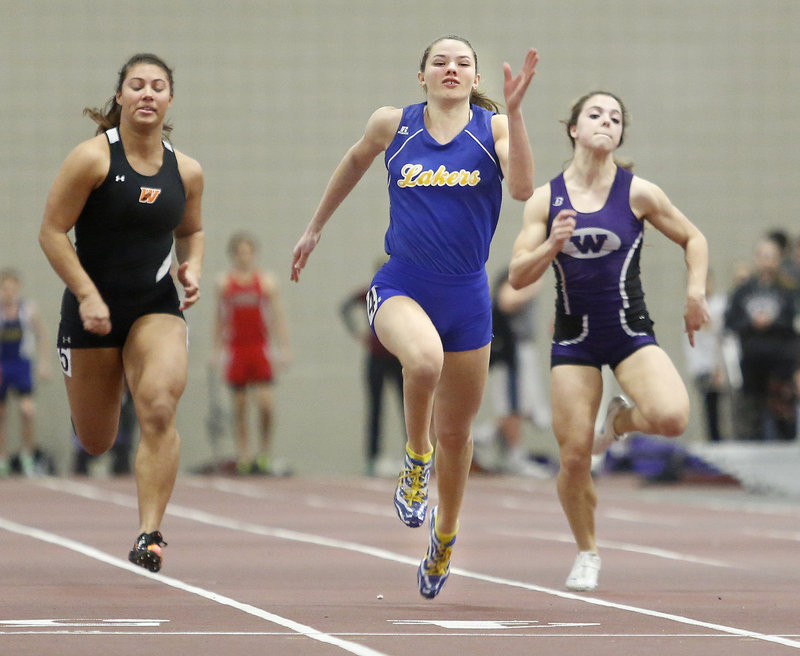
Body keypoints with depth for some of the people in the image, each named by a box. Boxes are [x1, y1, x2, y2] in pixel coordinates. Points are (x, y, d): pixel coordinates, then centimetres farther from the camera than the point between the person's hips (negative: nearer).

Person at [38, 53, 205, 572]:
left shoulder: (186, 172, 2)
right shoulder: (93, 158, -11)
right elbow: (52, 232, -9)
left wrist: (193, 267, 0)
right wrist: (87, 295, -17)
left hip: (157, 306, 2)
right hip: (93, 308, -2)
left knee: (159, 409, -23)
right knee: (96, 442, 10)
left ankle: (149, 536, -20)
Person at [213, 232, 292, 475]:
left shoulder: (266, 281, 3)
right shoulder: (224, 283, 6)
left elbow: (278, 315, 2)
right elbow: (219, 318, 11)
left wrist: (284, 348, -5)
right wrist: (217, 350, 7)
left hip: (261, 348, -1)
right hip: (235, 349, 1)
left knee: (265, 403, -10)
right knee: (239, 405, 1)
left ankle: (265, 453, 1)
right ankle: (243, 456, 5)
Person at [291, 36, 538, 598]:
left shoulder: (494, 128, -2)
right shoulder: (393, 125, 1)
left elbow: (523, 188, -19)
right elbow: (357, 161, 22)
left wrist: (514, 109, -26)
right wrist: (316, 228, 28)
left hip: (467, 296, 1)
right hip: (401, 286, -1)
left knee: (456, 432, 12)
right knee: (425, 358, -37)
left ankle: (445, 536, 38)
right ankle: (417, 460, -9)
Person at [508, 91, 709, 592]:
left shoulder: (638, 193, -1)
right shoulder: (546, 200, 2)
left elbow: (693, 238, 11)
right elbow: (517, 277, 0)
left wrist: (696, 293, -4)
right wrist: (552, 245, -17)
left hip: (631, 331, -1)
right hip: (574, 338, 1)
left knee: (672, 417, -27)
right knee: (574, 457, -5)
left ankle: (621, 420, 10)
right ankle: (587, 554, 21)